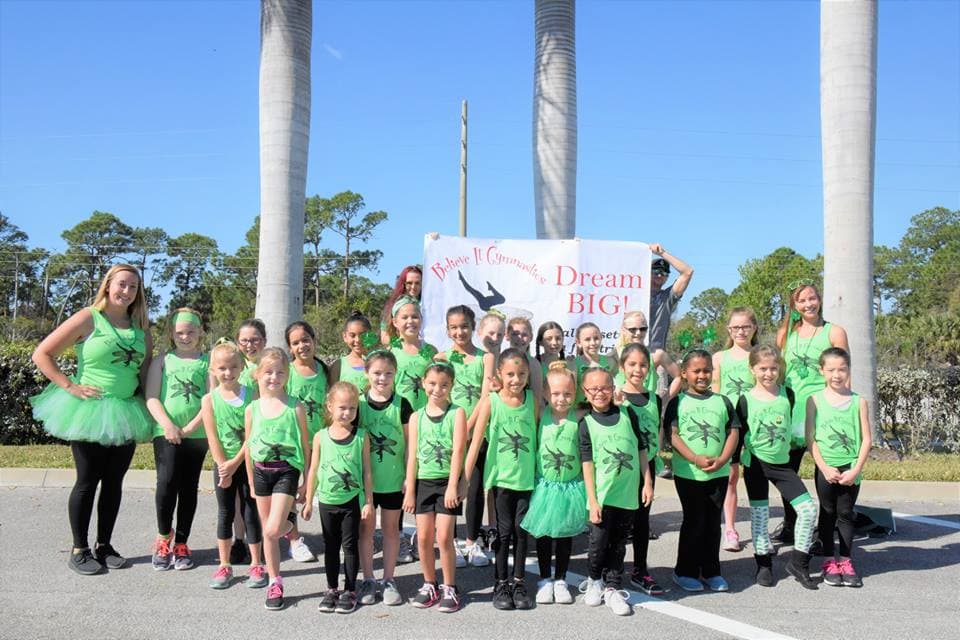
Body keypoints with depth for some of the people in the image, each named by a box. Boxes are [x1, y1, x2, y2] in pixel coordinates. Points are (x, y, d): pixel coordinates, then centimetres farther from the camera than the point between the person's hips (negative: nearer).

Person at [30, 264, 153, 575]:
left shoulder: (140, 326, 7)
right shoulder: (88, 319, -8)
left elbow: (148, 365, 19)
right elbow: (42, 354, -8)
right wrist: (71, 387, -13)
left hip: (125, 413, 5)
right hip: (89, 410, -5)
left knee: (114, 481, 11)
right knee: (87, 481, 3)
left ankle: (104, 546, 23)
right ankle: (79, 550, 16)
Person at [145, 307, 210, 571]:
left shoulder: (206, 362, 7)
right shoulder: (163, 361, 8)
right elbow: (152, 398, 0)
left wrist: (191, 427, -12)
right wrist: (167, 425, -14)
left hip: (197, 434, 1)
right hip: (166, 432, -1)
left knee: (189, 487, 6)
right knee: (167, 482, -14)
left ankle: (181, 543, 17)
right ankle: (164, 535, 8)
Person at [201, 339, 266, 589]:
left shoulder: (251, 394, -6)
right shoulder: (209, 400, -4)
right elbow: (212, 438, -6)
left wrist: (235, 462, -14)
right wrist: (223, 467, -11)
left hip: (248, 462, -1)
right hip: (223, 465, 1)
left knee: (251, 513, 6)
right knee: (225, 514, 10)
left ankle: (256, 565, 15)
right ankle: (224, 566, 20)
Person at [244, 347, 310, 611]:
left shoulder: (295, 407, -6)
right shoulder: (252, 409, 1)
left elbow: (305, 446, 0)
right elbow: (248, 447, 9)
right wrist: (251, 482, 12)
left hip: (287, 472, -3)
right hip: (261, 471, 3)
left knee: (272, 530, -14)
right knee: (268, 533, 10)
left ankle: (285, 526, 23)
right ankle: (274, 583, 23)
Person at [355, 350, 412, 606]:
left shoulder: (401, 405, -3)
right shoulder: (359, 404, -2)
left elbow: (409, 443, 0)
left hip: (393, 479, 0)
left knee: (391, 528, 10)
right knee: (366, 528, 9)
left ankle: (388, 580, 20)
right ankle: (368, 580, 20)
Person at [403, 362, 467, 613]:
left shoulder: (457, 413, -3)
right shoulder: (416, 417, 5)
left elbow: (458, 451, -9)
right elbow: (413, 454, 5)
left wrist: (452, 486, -15)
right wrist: (410, 490, 1)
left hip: (448, 482, -3)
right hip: (424, 482, 3)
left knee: (444, 537, -4)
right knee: (423, 537, 6)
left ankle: (450, 588, 11)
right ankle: (430, 585, 23)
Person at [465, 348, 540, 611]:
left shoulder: (532, 401, -1)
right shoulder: (491, 402, -8)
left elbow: (538, 438, 6)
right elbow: (476, 443, -7)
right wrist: (464, 479, -9)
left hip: (527, 477, 2)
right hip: (501, 477, -2)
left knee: (521, 530, 7)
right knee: (504, 530, 4)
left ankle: (518, 583, 22)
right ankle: (501, 584, 18)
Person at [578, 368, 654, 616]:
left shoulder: (627, 414, 2)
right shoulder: (586, 423, -3)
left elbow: (641, 450, 9)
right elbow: (587, 464, -5)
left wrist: (647, 483, 6)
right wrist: (592, 501, -8)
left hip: (628, 494, 2)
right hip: (602, 496, -2)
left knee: (618, 544, 10)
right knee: (598, 544, 1)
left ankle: (612, 588, 23)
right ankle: (594, 580, 27)